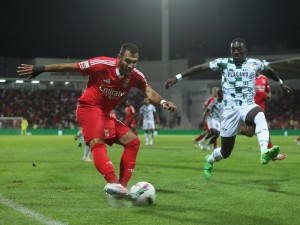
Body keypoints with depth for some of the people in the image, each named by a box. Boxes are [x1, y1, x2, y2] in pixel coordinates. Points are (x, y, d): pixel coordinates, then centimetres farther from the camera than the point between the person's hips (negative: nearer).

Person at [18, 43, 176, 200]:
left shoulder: (135, 76, -6)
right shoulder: (102, 64, -20)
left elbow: (149, 92, -20)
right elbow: (70, 67, -14)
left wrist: (162, 102, -43)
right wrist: (40, 69, -10)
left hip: (105, 114, 7)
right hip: (89, 107, -7)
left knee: (132, 141, -4)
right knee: (97, 142, -30)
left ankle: (121, 187, -6)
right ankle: (113, 182, -51)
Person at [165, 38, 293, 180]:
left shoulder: (254, 63, 7)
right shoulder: (223, 63, 1)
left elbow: (269, 70, 28)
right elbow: (199, 67, 0)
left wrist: (281, 84, 40)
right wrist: (177, 77, -4)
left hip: (248, 107, 1)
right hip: (230, 110, -1)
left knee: (260, 115, -39)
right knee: (225, 152, 5)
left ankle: (265, 152, -57)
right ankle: (209, 161, 41)